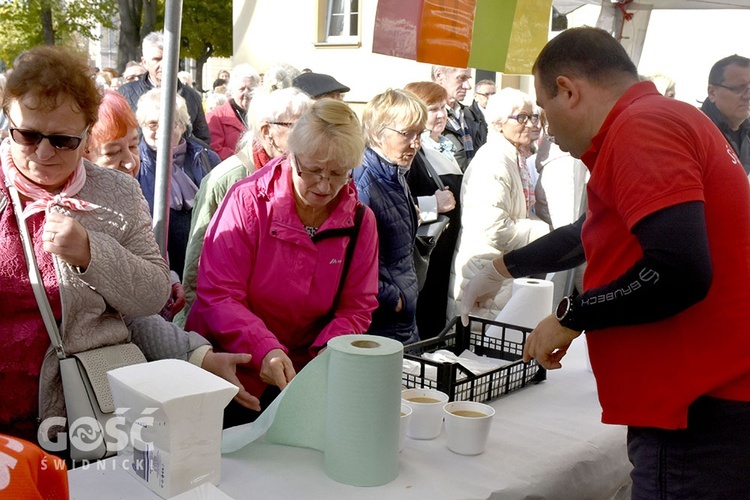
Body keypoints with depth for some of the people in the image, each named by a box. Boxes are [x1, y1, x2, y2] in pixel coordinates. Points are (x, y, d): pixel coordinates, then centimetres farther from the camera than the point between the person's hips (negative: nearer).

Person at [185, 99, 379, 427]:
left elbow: (356, 309, 4)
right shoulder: (247, 201, -10)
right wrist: (263, 350, -29)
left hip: (302, 374, 3)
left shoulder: (360, 221, 1)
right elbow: (218, 295, -14)